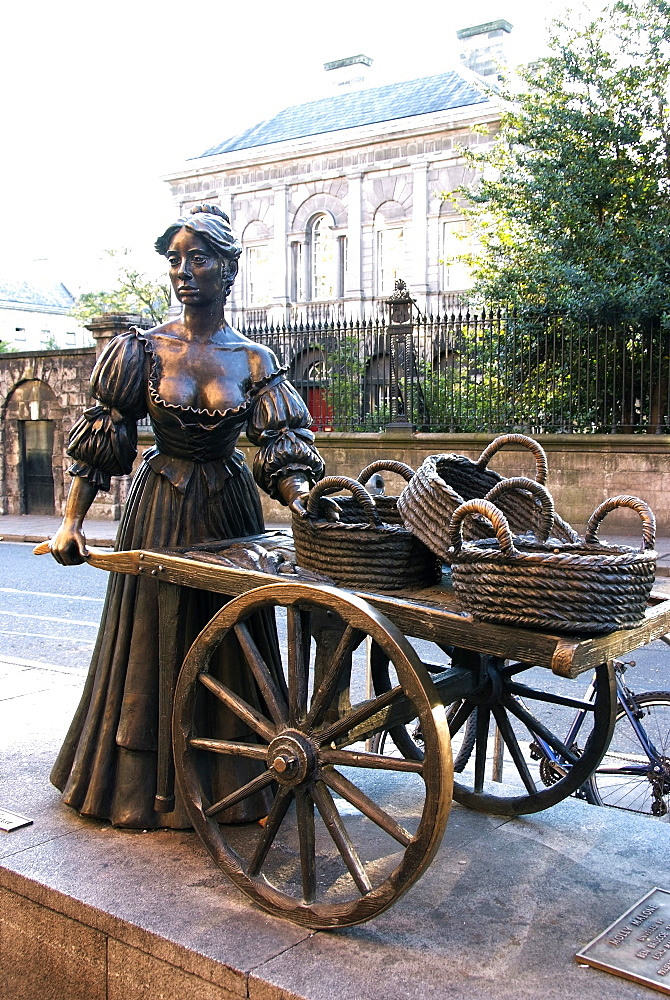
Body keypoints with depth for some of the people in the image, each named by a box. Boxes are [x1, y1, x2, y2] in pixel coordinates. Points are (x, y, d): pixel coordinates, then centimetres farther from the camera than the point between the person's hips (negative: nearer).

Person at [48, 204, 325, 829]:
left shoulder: (255, 361, -3)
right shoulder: (144, 349, -4)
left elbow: (281, 451, -8)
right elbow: (98, 441, -4)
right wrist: (71, 521, -12)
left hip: (230, 510, 1)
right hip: (159, 511, 0)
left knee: (227, 647, 9)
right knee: (154, 645, 9)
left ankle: (227, 781, 27)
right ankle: (150, 786, 27)